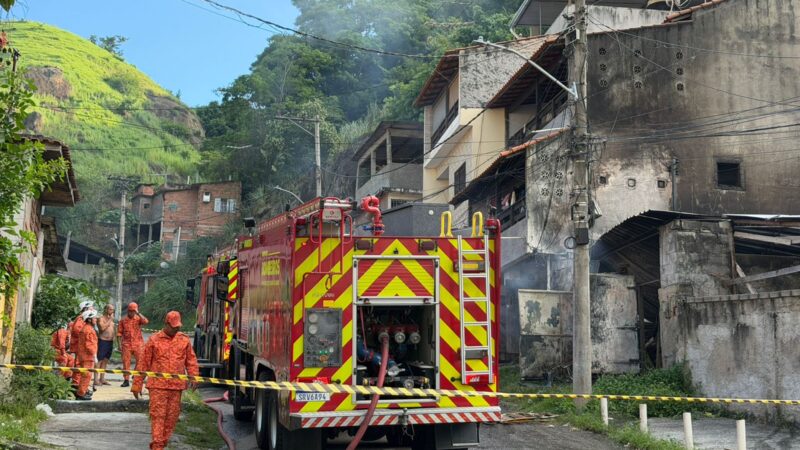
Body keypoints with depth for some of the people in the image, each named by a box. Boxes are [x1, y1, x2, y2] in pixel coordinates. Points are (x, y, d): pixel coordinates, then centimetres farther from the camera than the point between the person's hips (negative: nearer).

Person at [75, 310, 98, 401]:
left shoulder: (85, 328, 15)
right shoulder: (89, 330, -17)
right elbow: (89, 344, -22)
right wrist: (94, 355, -19)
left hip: (83, 355, 11)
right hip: (87, 356, -11)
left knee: (85, 374, 22)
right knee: (87, 375, -8)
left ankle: (84, 390, 34)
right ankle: (81, 394, -7)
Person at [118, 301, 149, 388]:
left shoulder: (138, 319, 4)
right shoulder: (123, 320, 7)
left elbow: (146, 321, -18)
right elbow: (119, 333, 8)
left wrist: (138, 313, -16)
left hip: (138, 344, -1)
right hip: (126, 344, 1)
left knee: (140, 361, -2)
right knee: (126, 362, 2)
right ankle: (126, 380, 8)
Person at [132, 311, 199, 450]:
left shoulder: (184, 340, 8)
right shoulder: (154, 340, 1)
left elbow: (191, 360, 11)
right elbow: (144, 363, 2)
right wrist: (137, 384, 3)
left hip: (177, 385, 3)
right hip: (157, 385, -3)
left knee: (172, 415, 7)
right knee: (157, 415, -5)